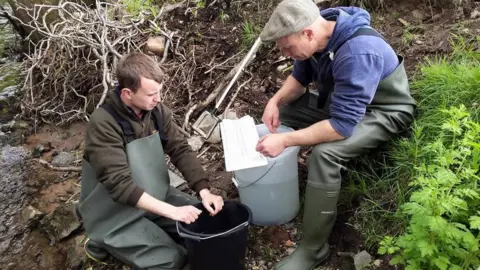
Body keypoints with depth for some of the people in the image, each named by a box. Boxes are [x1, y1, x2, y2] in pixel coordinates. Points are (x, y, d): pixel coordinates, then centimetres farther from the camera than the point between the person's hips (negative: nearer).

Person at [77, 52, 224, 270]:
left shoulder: (156, 110, -8)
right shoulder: (103, 124, -27)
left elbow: (181, 150, -8)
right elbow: (120, 185, -32)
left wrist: (204, 191, -22)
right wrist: (171, 210, -35)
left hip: (154, 195, 7)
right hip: (116, 212, -6)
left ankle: (148, 230, 14)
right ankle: (105, 241, 5)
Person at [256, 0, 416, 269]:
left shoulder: (358, 53, -37)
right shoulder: (315, 35, -12)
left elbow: (343, 125, -39)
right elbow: (300, 77, 5)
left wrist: (285, 140, -38)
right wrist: (276, 100, -14)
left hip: (383, 111, -8)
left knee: (324, 154, -33)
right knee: (280, 113, 0)